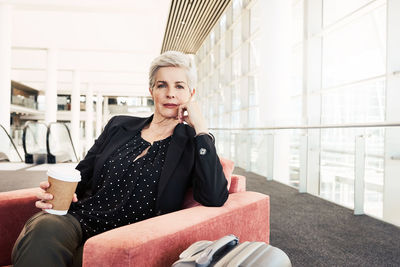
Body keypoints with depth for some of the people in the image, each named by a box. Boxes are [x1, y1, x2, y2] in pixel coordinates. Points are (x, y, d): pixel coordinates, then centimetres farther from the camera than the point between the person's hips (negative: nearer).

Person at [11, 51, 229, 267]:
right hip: (77, 219, 4)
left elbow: (214, 200, -14)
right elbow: (82, 175, 17)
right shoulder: (119, 126, 15)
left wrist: (200, 127, -11)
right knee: (44, 229, -31)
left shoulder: (190, 143, 3)